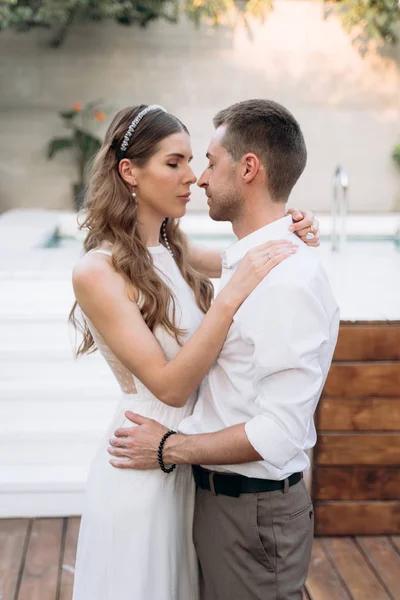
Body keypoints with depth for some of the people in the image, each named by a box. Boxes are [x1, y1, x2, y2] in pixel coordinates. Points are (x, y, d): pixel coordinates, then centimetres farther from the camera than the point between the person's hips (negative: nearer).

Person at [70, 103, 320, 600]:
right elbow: (169, 385, -23)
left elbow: (233, 261, 17)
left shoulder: (173, 251, 0)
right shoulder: (97, 271, -20)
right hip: (142, 467, -7)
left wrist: (287, 233, -4)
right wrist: (232, 295, -30)